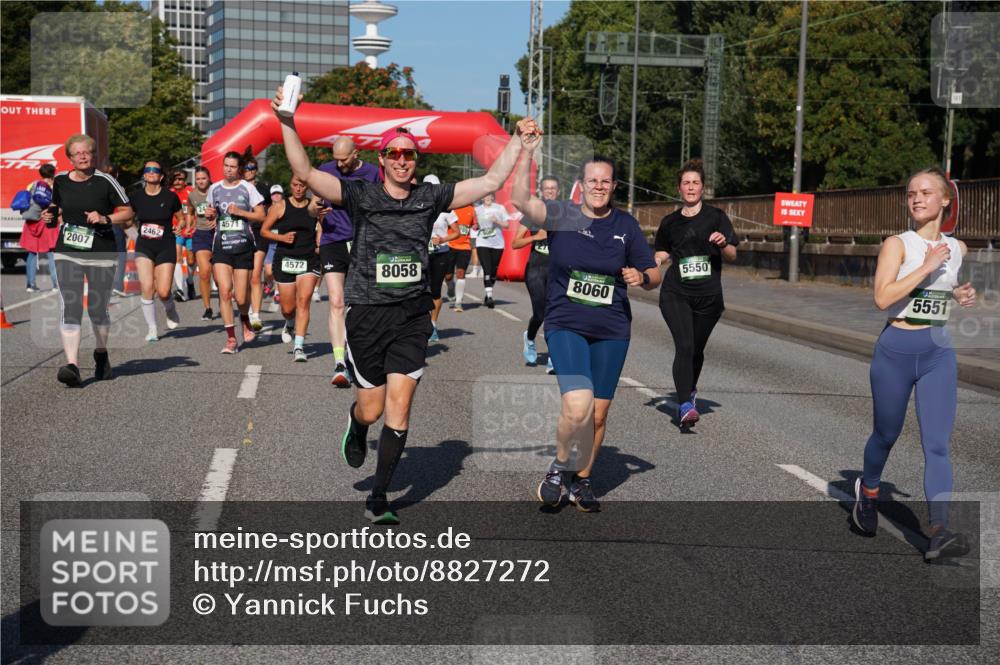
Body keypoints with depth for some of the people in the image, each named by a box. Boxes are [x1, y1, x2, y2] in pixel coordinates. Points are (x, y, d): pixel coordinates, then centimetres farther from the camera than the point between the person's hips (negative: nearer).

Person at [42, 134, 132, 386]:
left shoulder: (105, 181, -6)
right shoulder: (60, 181, 5)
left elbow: (127, 212, 0)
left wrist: (105, 219, -15)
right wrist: (50, 217, 1)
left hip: (101, 255, -2)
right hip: (67, 254, 2)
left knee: (97, 310, 8)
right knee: (70, 309, -12)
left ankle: (101, 354, 35)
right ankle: (72, 365, -16)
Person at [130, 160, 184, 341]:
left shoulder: (170, 196, -4)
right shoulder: (136, 196, 1)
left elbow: (181, 218, 9)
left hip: (166, 247, -2)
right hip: (144, 247, 2)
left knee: (163, 292, -8)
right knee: (146, 287, -13)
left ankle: (170, 310, 30)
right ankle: (152, 329, 2)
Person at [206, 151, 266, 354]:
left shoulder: (247, 188, 0)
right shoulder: (214, 189, 10)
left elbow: (261, 216, -1)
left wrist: (240, 212, -14)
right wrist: (209, 214, 1)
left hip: (243, 246, -2)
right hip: (221, 246, 2)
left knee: (241, 298, -2)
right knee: (224, 291, -12)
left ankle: (245, 322, 34)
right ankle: (231, 339, -4)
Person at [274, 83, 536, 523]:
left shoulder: (430, 198, 6)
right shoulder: (359, 196, -2)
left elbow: (492, 180, 10)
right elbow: (305, 173, -12)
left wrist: (517, 139, 7)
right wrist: (287, 124, -22)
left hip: (412, 316, 2)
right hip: (367, 313, -2)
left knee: (399, 408, -4)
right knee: (372, 409, 5)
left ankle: (378, 500, 7)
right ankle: (355, 427, 45)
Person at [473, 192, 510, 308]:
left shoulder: (500, 208, 5)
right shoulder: (477, 209, 7)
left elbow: (507, 224, 4)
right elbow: (475, 227, 13)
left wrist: (497, 221, -13)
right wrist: (476, 225, -9)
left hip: (497, 244, 1)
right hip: (482, 243, -1)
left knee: (493, 271, 8)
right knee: (487, 270, -15)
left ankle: (488, 295, 26)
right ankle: (489, 296, -20)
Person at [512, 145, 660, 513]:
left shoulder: (626, 224, 6)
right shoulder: (562, 215, -1)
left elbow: (654, 276, 11)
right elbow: (520, 200, -19)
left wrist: (641, 277, -11)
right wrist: (527, 153, -25)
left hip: (611, 331, 3)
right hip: (565, 326, -3)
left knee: (598, 414, 7)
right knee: (578, 406, -21)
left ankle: (582, 479, 31)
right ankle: (560, 466, 8)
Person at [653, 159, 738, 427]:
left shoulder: (716, 217, 4)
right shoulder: (670, 222, 10)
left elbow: (732, 256, 2)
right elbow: (662, 253, 23)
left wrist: (723, 244, -19)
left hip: (708, 296, 0)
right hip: (675, 294, 0)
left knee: (697, 350, 12)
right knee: (684, 346, -17)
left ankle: (690, 391, 40)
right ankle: (685, 406, -21)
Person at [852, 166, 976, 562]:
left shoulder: (958, 249, 6)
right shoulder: (897, 244, -7)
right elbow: (882, 298, -22)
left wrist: (964, 296, 4)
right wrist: (926, 267, -23)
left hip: (939, 353, 3)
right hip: (896, 350, -2)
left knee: (937, 444, -7)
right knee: (886, 434, 14)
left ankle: (939, 533, -12)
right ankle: (868, 491, 43)